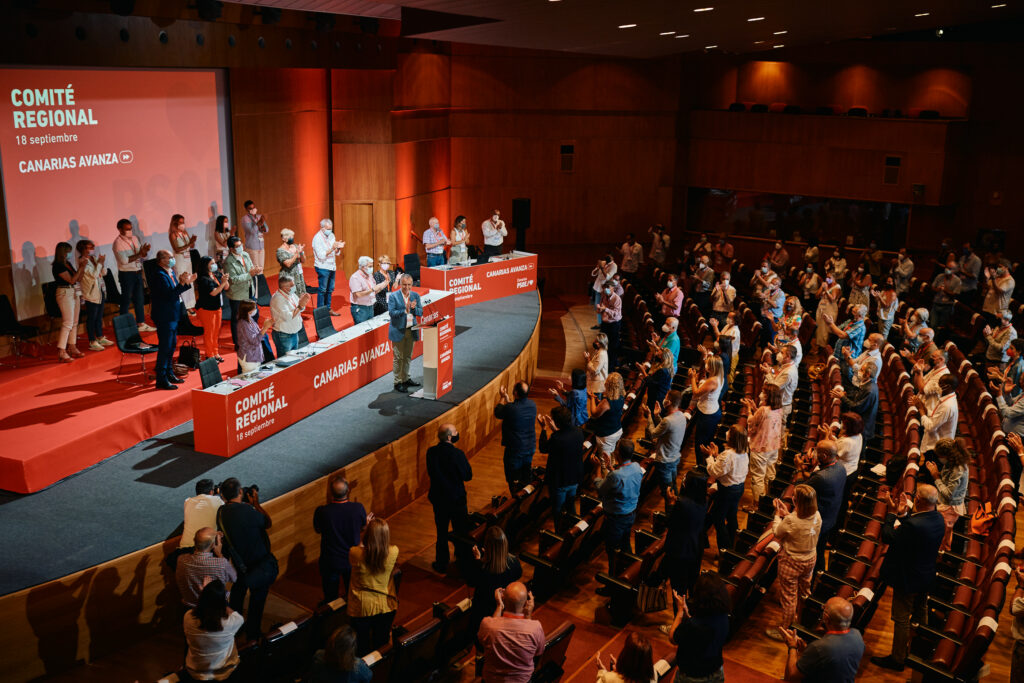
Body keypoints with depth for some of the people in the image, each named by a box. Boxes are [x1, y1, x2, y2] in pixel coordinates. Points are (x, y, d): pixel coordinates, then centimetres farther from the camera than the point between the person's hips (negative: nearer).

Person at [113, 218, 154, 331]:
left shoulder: (134, 239, 9)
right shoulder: (118, 242, -13)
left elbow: (143, 257, 9)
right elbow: (124, 260, -22)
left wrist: (144, 252, -14)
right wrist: (139, 255, -23)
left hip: (137, 272, 7)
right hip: (126, 274, -7)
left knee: (140, 298, 13)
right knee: (126, 300, 3)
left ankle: (141, 323, 23)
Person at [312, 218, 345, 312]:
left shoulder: (331, 235, 8)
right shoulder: (317, 238, -14)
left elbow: (336, 253, 12)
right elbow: (321, 256, -20)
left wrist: (338, 248, -9)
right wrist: (332, 249, -28)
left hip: (332, 266, 7)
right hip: (322, 268, -7)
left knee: (330, 289, 12)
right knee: (322, 290, -3)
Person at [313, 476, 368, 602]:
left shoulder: (321, 512, -27)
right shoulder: (358, 508, -22)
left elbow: (317, 530, -5)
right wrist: (367, 520, 20)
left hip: (330, 563, -1)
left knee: (330, 598, 21)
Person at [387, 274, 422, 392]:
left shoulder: (415, 296, 6)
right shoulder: (393, 296, -8)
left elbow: (420, 312, 3)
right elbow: (391, 312, -16)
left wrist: (414, 308, -18)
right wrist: (405, 310, -27)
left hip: (411, 330, 5)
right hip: (398, 331, -5)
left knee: (408, 357, 16)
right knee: (398, 357, 0)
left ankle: (406, 379, 30)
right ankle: (398, 383, 7)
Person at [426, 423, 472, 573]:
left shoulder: (431, 452, -9)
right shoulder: (457, 454, -23)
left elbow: (430, 472, 3)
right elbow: (468, 476, -15)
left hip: (438, 498, 4)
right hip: (457, 499, -4)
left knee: (441, 532, 17)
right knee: (461, 531, 16)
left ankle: (441, 564, 25)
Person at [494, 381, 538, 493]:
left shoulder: (510, 408, -28)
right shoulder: (532, 405, -9)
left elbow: (497, 413, -6)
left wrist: (502, 398, 6)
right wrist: (507, 399, 15)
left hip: (515, 450, -6)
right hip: (530, 447, 6)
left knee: (513, 480, 10)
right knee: (526, 477, 23)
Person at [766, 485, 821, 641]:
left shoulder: (791, 520, -33)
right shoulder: (817, 516, -15)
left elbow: (777, 533, -14)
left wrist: (778, 514, -2)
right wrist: (787, 513, 4)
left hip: (791, 562, -6)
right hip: (810, 559, 6)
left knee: (788, 595, 11)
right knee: (804, 591, 26)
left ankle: (784, 629, 26)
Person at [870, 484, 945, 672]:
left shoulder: (913, 524, -35)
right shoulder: (939, 518, -8)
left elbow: (887, 537, -23)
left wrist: (892, 513, -13)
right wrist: (903, 514, 0)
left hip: (907, 580, -9)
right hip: (926, 577, 9)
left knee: (901, 619, 7)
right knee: (919, 614, 26)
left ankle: (897, 659, 22)